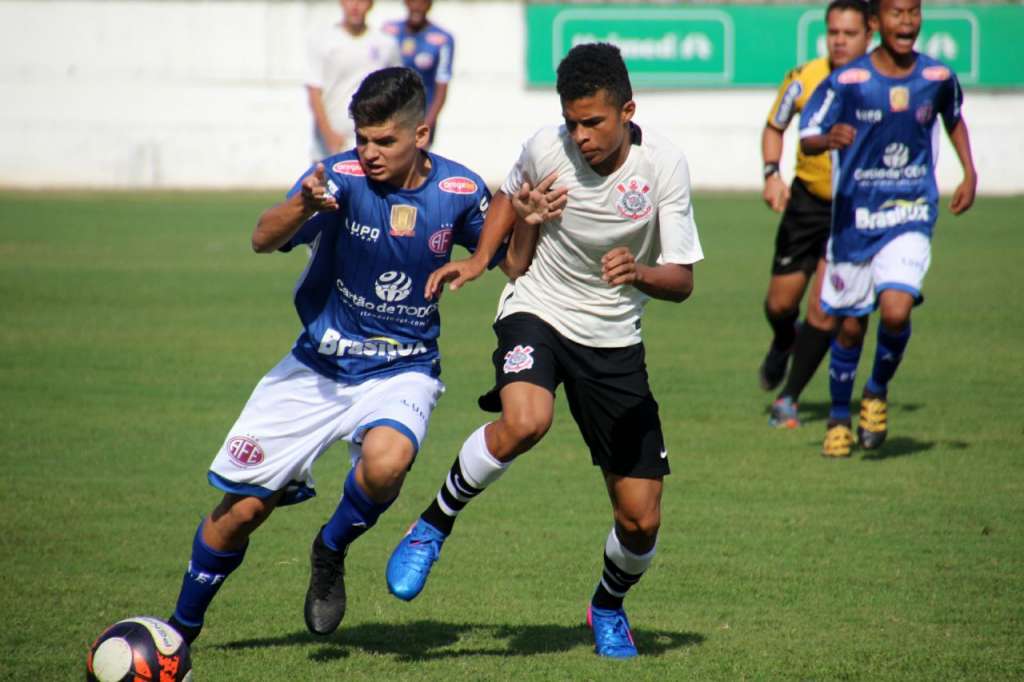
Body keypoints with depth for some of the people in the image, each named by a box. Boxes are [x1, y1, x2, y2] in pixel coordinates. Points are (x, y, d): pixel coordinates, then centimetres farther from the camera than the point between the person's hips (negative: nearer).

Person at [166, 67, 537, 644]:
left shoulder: (458, 190, -8)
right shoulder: (342, 177, -15)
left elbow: (514, 267, 5)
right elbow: (263, 240, -29)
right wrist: (304, 207, -51)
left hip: (402, 371, 0)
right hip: (317, 369, 0)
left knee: (386, 462, -34)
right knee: (241, 509, 2)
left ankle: (332, 553, -1)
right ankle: (181, 629, 27)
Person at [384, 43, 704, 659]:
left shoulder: (663, 164, -15)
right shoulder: (546, 148, -12)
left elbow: (683, 279, -15)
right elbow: (510, 196, 13)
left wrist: (639, 274, -36)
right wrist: (480, 258, -2)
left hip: (615, 341, 1)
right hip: (538, 313, -1)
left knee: (641, 521, -1)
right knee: (525, 422, -37)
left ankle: (609, 606, 33)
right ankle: (434, 526, -13)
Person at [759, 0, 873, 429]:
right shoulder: (804, 79, -9)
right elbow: (774, 127, 8)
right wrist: (772, 173, -8)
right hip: (807, 200, 2)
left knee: (824, 310, -10)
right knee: (780, 304, 6)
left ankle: (788, 400, 5)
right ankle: (782, 345, 44)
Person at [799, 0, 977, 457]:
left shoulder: (937, 77, -2)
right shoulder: (847, 82, -9)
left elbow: (954, 119, 20)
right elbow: (806, 139, -7)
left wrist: (969, 174, 10)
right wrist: (829, 139, -30)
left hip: (911, 217, 0)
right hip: (855, 217, 0)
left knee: (896, 310, -20)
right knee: (851, 326, 7)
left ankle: (877, 393, 8)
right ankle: (839, 419, 29)